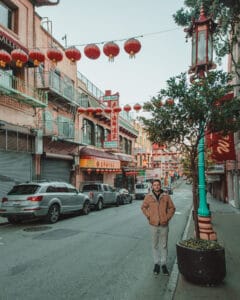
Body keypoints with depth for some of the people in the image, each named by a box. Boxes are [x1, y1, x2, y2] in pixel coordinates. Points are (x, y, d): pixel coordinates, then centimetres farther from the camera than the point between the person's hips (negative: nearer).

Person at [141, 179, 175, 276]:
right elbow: (143, 207, 10)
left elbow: (172, 208, 6)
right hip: (153, 225, 0)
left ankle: (164, 264, 24)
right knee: (155, 245, 10)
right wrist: (148, 216, 0)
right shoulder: (148, 197, -2)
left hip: (164, 225, 0)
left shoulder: (166, 196, -3)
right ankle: (156, 263, 25)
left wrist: (167, 217, -3)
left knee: (164, 245, 10)